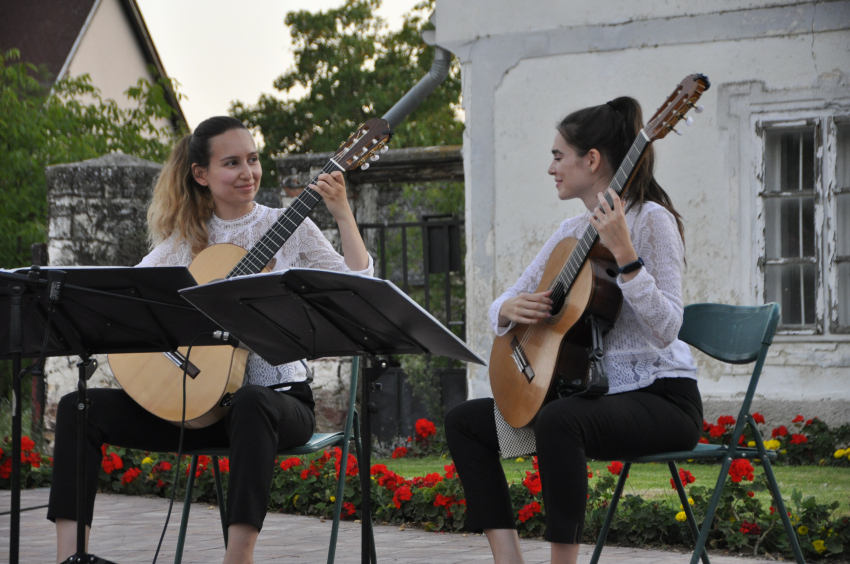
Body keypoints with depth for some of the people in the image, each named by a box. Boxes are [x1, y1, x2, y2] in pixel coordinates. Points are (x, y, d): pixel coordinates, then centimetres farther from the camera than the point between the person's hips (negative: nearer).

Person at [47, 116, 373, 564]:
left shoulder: (288, 228, 3)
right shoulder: (185, 238, 11)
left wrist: (343, 215, -17)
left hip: (277, 394, -4)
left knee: (251, 407, -42)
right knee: (78, 408, -11)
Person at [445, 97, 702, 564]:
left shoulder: (650, 219, -11)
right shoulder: (572, 232, 14)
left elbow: (666, 329, -22)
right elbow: (502, 307, 16)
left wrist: (624, 255, -31)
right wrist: (509, 308, -8)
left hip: (661, 398, -9)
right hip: (593, 391, 9)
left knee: (558, 419, -37)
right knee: (463, 420, 3)